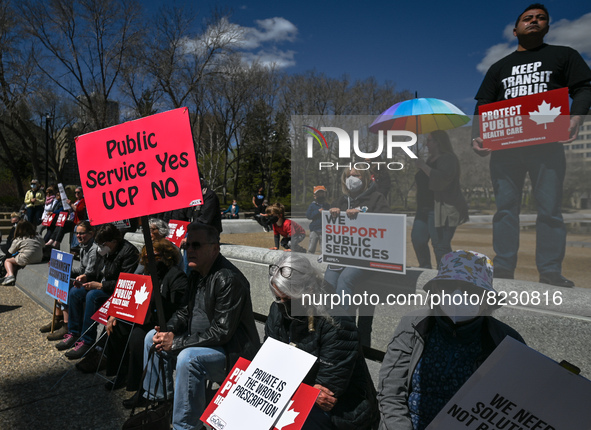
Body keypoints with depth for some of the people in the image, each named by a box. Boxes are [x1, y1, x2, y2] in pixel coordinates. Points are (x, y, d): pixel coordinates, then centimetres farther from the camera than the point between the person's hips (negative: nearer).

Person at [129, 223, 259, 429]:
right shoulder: (197, 273, 4)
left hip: (232, 353, -10)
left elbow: (221, 333, -28)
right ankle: (155, 395, 29)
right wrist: (168, 331, -6)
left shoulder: (229, 280, -27)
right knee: (153, 337, 13)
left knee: (188, 357, -35)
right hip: (200, 341, 10)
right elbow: (186, 310, 15)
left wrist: (176, 342, -23)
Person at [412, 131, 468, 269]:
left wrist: (423, 166, -21)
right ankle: (425, 268, 20)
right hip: (427, 207, 10)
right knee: (417, 238, 7)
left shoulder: (448, 158, -10)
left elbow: (442, 178, -28)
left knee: (440, 245, -10)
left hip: (442, 209, -10)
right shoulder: (431, 159, 19)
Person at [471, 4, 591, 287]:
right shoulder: (499, 67, 22)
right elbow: (482, 106, 14)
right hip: (504, 146, 2)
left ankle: (550, 272, -2)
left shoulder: (563, 55, 18)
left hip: (547, 144, -2)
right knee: (505, 207, -2)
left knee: (550, 208, -6)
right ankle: (503, 269, -1)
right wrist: (477, 136, -5)